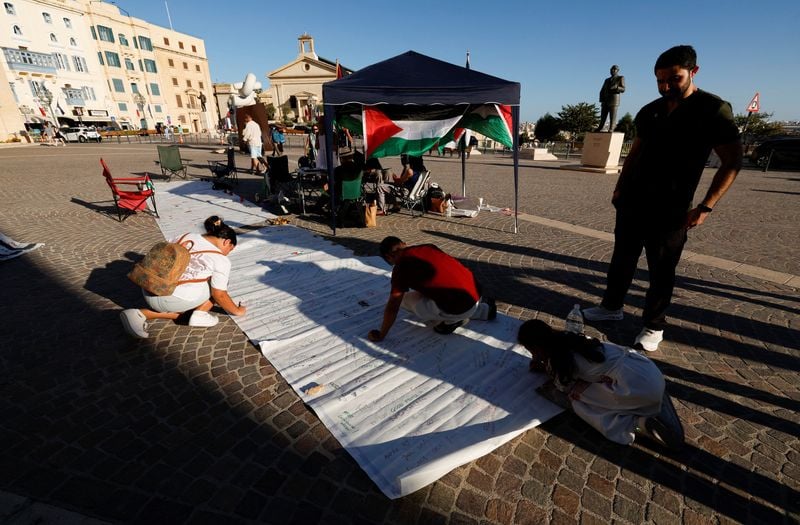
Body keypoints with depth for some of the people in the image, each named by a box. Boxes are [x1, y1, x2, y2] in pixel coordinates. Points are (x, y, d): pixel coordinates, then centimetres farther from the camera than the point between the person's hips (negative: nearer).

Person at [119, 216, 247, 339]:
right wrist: (237, 310, 12)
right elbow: (219, 295, -5)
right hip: (173, 301, -6)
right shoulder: (221, 260, -5)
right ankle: (199, 315, 6)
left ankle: (140, 314, 12)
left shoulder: (186, 236, 13)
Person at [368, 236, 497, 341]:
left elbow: (392, 306, -3)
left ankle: (451, 320, 7)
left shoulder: (401, 267, -4)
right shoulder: (428, 247, 17)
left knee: (404, 299, 6)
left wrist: (380, 335, 10)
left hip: (458, 307, -8)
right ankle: (484, 310, 28)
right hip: (476, 292, 8)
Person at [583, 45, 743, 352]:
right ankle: (612, 307, 27)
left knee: (661, 269, 3)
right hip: (633, 201, 5)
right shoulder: (649, 111, 8)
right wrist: (620, 188, 10)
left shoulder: (714, 110, -7)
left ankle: (653, 326, 17)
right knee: (622, 257, 12)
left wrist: (706, 206, -15)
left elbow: (732, 162, -7)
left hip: (670, 209, -5)